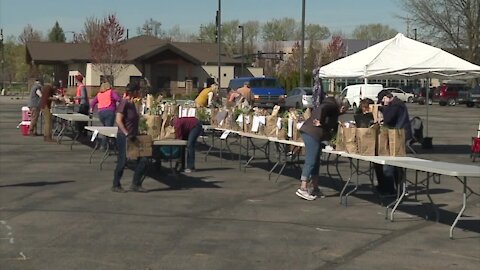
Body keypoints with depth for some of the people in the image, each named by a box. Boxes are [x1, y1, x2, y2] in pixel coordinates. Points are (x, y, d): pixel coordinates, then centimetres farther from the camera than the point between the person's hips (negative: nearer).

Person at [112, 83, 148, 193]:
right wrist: (127, 134, -22)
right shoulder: (124, 103, -14)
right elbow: (118, 120, -19)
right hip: (124, 137, -9)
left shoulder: (132, 103, 13)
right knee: (122, 161, -1)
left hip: (133, 137, 9)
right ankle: (116, 185, 14)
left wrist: (136, 133, 15)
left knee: (143, 160, 3)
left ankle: (135, 184, 13)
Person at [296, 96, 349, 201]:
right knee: (311, 162, -11)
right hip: (312, 133, -10)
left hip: (309, 133, 10)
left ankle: (315, 188, 20)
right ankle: (303, 189, -13)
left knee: (316, 162, 14)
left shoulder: (332, 107, 24)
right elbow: (322, 109, -26)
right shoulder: (332, 106, -6)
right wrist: (320, 121, -20)